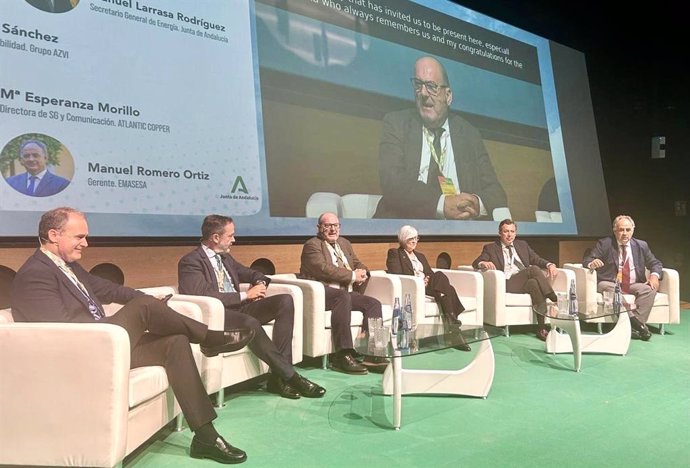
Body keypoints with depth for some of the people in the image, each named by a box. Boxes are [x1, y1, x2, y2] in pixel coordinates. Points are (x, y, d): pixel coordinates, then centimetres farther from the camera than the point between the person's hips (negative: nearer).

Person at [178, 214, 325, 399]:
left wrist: (261, 283, 5)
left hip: (239, 307, 8)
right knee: (250, 323, -39)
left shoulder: (225, 257, 20)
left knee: (285, 301, -15)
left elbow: (250, 273, 30)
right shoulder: (190, 262, -6)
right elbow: (204, 296, -19)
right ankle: (290, 376, -26)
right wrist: (245, 295, -16)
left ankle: (279, 376, -21)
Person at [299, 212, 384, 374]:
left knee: (374, 303, -14)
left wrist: (363, 273, -2)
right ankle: (343, 356, -39)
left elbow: (359, 264, 24)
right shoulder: (312, 245, 1)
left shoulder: (344, 243, 26)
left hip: (347, 293, 8)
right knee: (344, 297, -37)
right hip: (322, 292, -8)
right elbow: (324, 269, -15)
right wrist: (353, 275, -13)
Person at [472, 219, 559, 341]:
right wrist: (483, 263, -24)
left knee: (534, 283, -34)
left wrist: (549, 265, -3)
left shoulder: (522, 245, 26)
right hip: (507, 283, -4)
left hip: (526, 281, 4)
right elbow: (475, 263, 1)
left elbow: (536, 259, 19)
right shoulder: (490, 248, 14)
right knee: (533, 269, -29)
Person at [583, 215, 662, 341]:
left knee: (650, 289, -26)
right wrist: (591, 263, -32)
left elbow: (655, 263, 15)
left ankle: (635, 325, -30)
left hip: (633, 285, 3)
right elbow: (586, 260, -6)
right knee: (611, 289, -36)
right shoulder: (604, 244, 1)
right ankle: (633, 321, -39)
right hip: (610, 284, -3)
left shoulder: (641, 245, 11)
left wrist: (654, 275, -8)